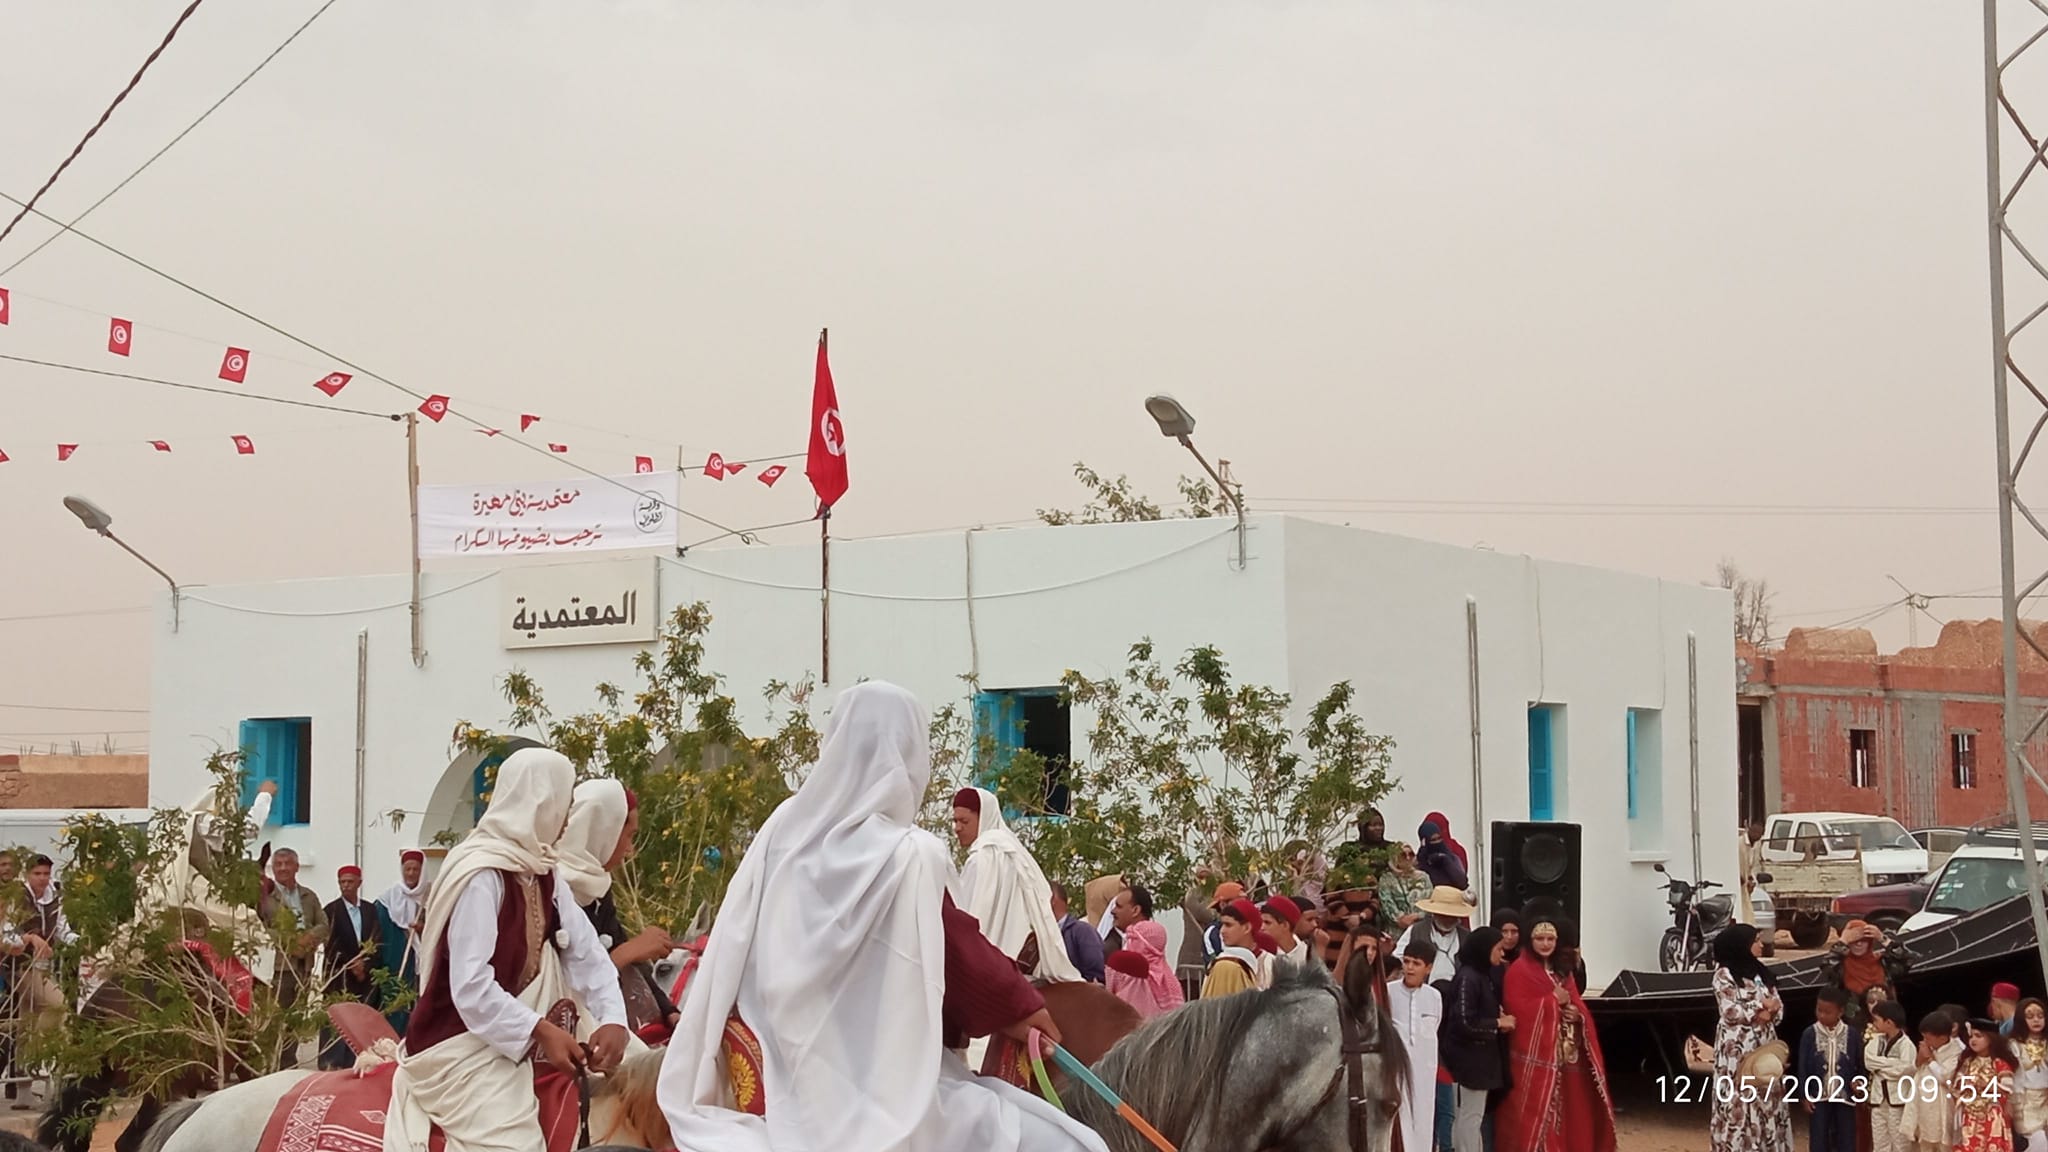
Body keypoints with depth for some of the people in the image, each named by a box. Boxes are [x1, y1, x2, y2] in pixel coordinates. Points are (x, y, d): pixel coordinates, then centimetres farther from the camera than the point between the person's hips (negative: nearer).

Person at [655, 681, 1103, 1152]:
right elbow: (959, 951, -3)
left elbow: (733, 946, 9)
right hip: (880, 1081, -7)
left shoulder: (785, 827, 0)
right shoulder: (910, 856, -17)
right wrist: (1020, 1003, 13)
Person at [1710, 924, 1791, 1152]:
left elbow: (1778, 1008, 9)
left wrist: (1767, 1013, -13)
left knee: (1766, 1101, 6)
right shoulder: (1724, 974, -7)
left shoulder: (1761, 973, 13)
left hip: (1764, 1046, 7)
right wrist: (1761, 1006, -8)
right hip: (1737, 1050, -7)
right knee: (1739, 1103, -6)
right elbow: (1730, 1011, -16)